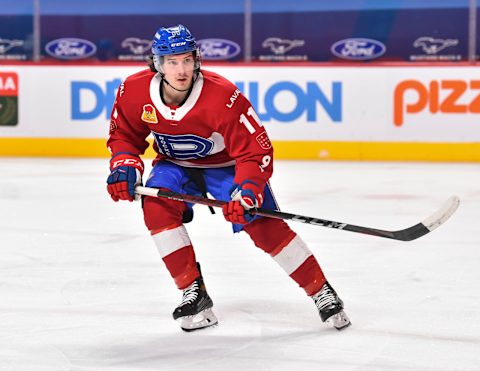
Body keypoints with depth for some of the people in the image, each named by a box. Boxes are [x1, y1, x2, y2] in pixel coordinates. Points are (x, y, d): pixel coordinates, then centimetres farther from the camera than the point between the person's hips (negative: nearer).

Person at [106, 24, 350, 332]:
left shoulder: (223, 96, -33)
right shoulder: (134, 92, -21)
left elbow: (256, 151, -29)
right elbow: (124, 135, -1)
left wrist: (247, 191, -43)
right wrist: (125, 166, -20)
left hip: (227, 164, -3)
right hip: (175, 165, 4)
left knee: (264, 227, -16)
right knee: (156, 206, -25)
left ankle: (322, 292, 0)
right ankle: (194, 294, -14)